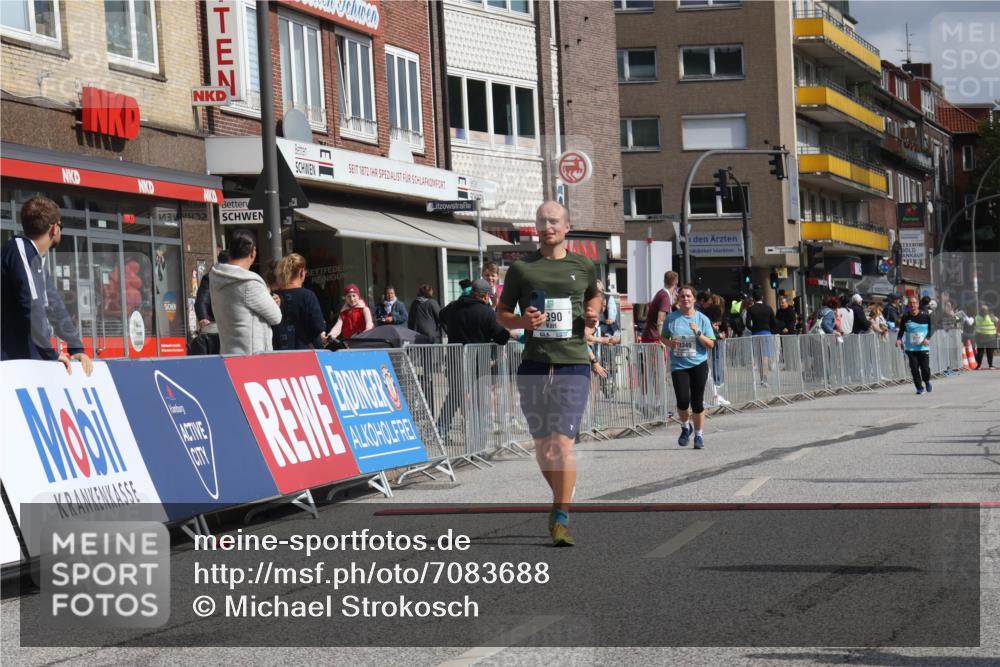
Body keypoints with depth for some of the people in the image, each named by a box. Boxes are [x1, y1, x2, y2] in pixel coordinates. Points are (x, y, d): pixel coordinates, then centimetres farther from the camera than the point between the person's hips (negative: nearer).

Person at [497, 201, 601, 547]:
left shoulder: (583, 267, 8)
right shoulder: (521, 268, 6)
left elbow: (594, 296, 27)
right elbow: (501, 313, 12)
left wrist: (593, 314, 5)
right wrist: (522, 321, -10)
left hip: (573, 365, -1)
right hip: (534, 365, 2)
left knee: (563, 441, -12)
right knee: (542, 443, 9)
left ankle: (561, 519, -11)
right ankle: (560, 498, 33)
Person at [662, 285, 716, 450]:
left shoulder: (702, 319, 1)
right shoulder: (671, 318, 3)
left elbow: (711, 344, 0)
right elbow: (664, 337, 15)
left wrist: (698, 333, -15)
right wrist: (670, 343, -7)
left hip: (699, 364, 0)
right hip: (678, 365, 0)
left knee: (697, 402, 1)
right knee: (683, 400, -11)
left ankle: (699, 434, 17)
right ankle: (685, 427, 18)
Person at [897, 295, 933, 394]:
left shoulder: (925, 316, -2)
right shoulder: (905, 317, 1)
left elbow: (931, 329, 4)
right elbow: (901, 330, 8)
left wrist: (927, 338, -13)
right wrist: (899, 339, -11)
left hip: (923, 347, -1)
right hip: (910, 348, 1)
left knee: (925, 367, -3)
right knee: (914, 368, -5)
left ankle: (927, 382, 29)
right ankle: (919, 387, 9)